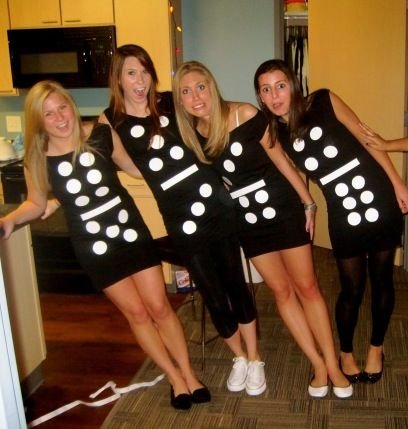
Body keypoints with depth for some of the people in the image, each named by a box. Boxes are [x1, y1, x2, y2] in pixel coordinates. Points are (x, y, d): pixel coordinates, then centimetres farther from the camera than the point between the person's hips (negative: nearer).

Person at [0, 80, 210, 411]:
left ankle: (189, 374, 23)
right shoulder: (37, 162, -9)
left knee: (159, 306, 5)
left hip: (132, 233, 1)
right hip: (94, 248, 0)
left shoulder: (101, 136, -9)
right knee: (136, 312, 8)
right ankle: (175, 378, 25)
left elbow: (136, 168, 6)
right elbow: (36, 204, 7)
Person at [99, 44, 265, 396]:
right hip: (180, 219, -1)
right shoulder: (111, 121, -1)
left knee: (236, 284, 8)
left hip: (216, 204, 1)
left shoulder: (170, 104, 2)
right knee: (213, 295, 7)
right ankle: (239, 357, 35)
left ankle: (254, 360, 29)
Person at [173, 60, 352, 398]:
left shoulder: (245, 115, -17)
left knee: (306, 286, 3)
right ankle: (318, 365, 21)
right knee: (282, 291, 8)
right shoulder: (191, 133, -5)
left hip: (283, 208, -3)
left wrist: (308, 203, -5)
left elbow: (280, 159, -10)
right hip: (248, 221, 4)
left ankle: (334, 366, 16)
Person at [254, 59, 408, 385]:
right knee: (352, 289, 6)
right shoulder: (276, 134, -2)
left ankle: (376, 347, 36)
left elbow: (366, 139, -3)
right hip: (343, 215, 1)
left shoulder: (324, 102, -8)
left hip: (381, 202, -1)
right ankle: (346, 353, 33)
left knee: (381, 280, 11)